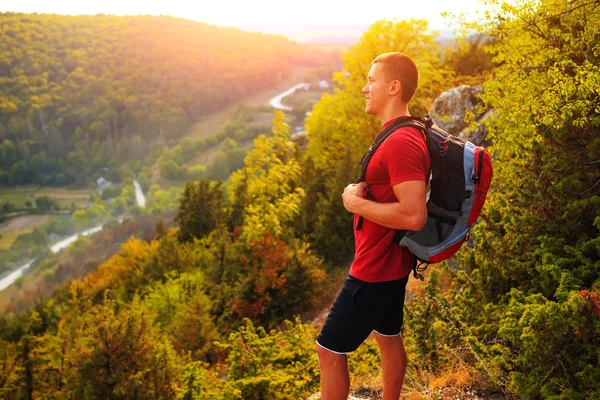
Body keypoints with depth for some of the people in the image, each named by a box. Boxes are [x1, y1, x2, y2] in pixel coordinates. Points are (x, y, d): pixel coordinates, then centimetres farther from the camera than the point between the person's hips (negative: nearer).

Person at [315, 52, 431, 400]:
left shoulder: (401, 142, -25)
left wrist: (356, 203, -22)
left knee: (330, 350, 2)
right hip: (389, 263, 10)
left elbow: (414, 216, -31)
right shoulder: (401, 135, 8)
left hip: (376, 269, -10)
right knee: (388, 337, 23)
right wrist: (362, 191, 5)